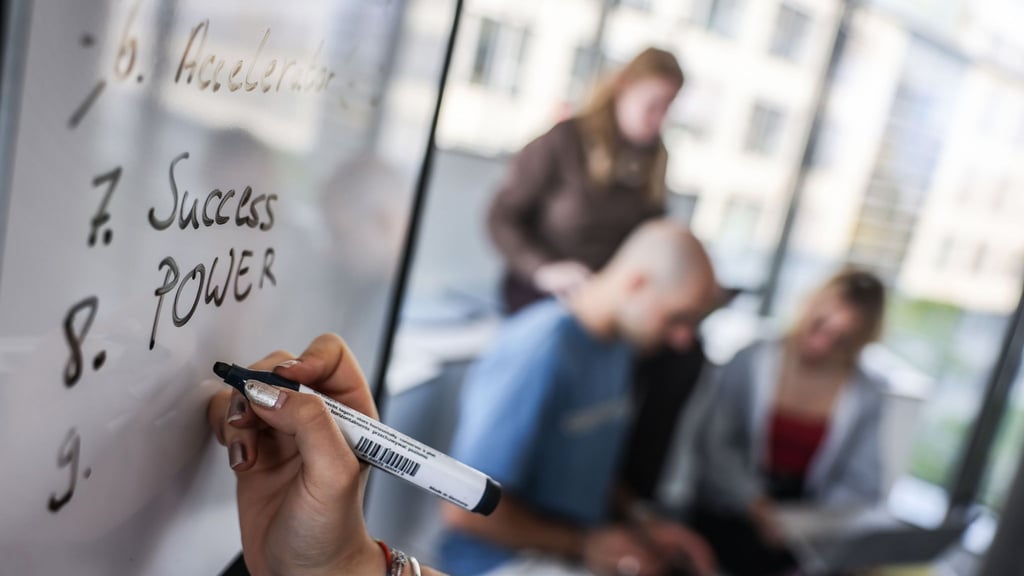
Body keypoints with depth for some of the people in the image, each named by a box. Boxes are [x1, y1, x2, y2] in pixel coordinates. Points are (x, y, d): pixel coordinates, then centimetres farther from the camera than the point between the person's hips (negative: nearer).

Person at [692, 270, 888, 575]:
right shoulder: (753, 361, -4)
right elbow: (716, 446, -6)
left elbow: (861, 487, 0)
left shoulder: (868, 395, 1)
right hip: (730, 513, -1)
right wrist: (754, 502, -21)